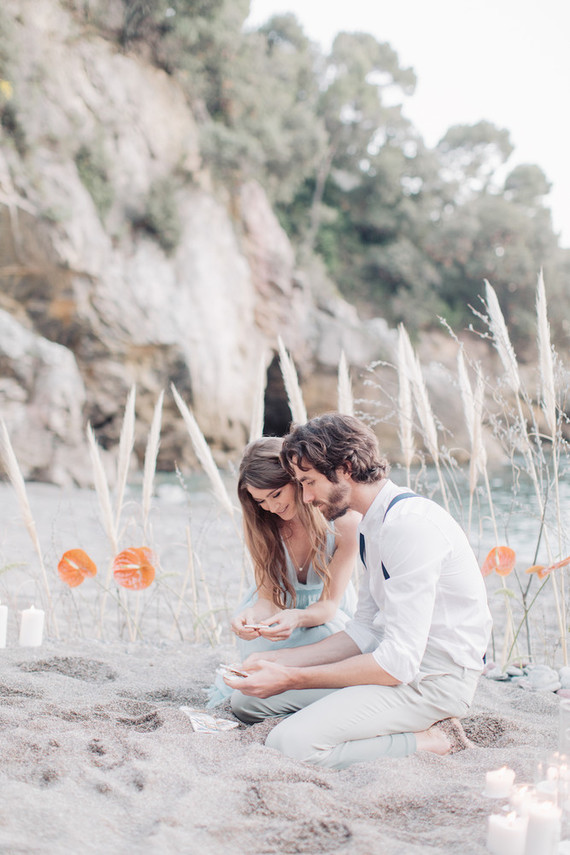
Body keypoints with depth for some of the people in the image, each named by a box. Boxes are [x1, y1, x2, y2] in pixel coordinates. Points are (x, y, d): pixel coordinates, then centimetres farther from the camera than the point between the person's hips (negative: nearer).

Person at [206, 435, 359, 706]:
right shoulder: (259, 524, -19)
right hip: (278, 604, 1)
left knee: (323, 634, -36)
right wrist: (251, 617, -45)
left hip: (324, 612, 0)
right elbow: (268, 597, -20)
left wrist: (297, 618, -47)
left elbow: (329, 603, -23)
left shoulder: (345, 521, -27)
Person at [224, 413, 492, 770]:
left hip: (434, 679, -11)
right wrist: (278, 661, 7)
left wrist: (291, 679, -18)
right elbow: (364, 632, 17)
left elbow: (398, 663, -23)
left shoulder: (410, 523, -20)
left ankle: (428, 740, -9)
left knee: (290, 743, -28)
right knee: (248, 700, 6)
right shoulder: (374, 525, 14)